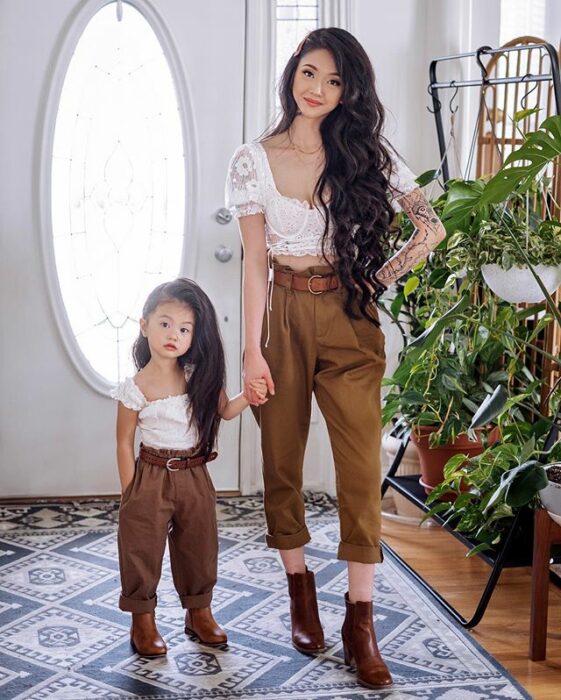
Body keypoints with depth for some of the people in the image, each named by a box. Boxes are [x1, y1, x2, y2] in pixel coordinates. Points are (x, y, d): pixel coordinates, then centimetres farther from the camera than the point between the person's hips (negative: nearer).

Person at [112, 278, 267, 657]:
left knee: (199, 546, 14)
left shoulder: (199, 377, -3)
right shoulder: (136, 389, -13)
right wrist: (131, 494, -7)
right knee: (143, 547, 4)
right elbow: (124, 442, -7)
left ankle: (199, 611, 32)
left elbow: (223, 410, 10)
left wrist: (248, 396, -10)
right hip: (152, 476, -4)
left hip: (195, 476, 4)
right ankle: (143, 618, 21)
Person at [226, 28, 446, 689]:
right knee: (282, 461, 8)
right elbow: (254, 261, -1)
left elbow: (431, 227, 3)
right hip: (285, 317, 1)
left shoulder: (368, 155, 2)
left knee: (361, 467, -5)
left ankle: (360, 620, 3)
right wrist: (252, 349, -6)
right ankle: (299, 586, 27)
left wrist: (380, 277, -3)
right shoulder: (254, 159, 1)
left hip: (350, 319, 0)